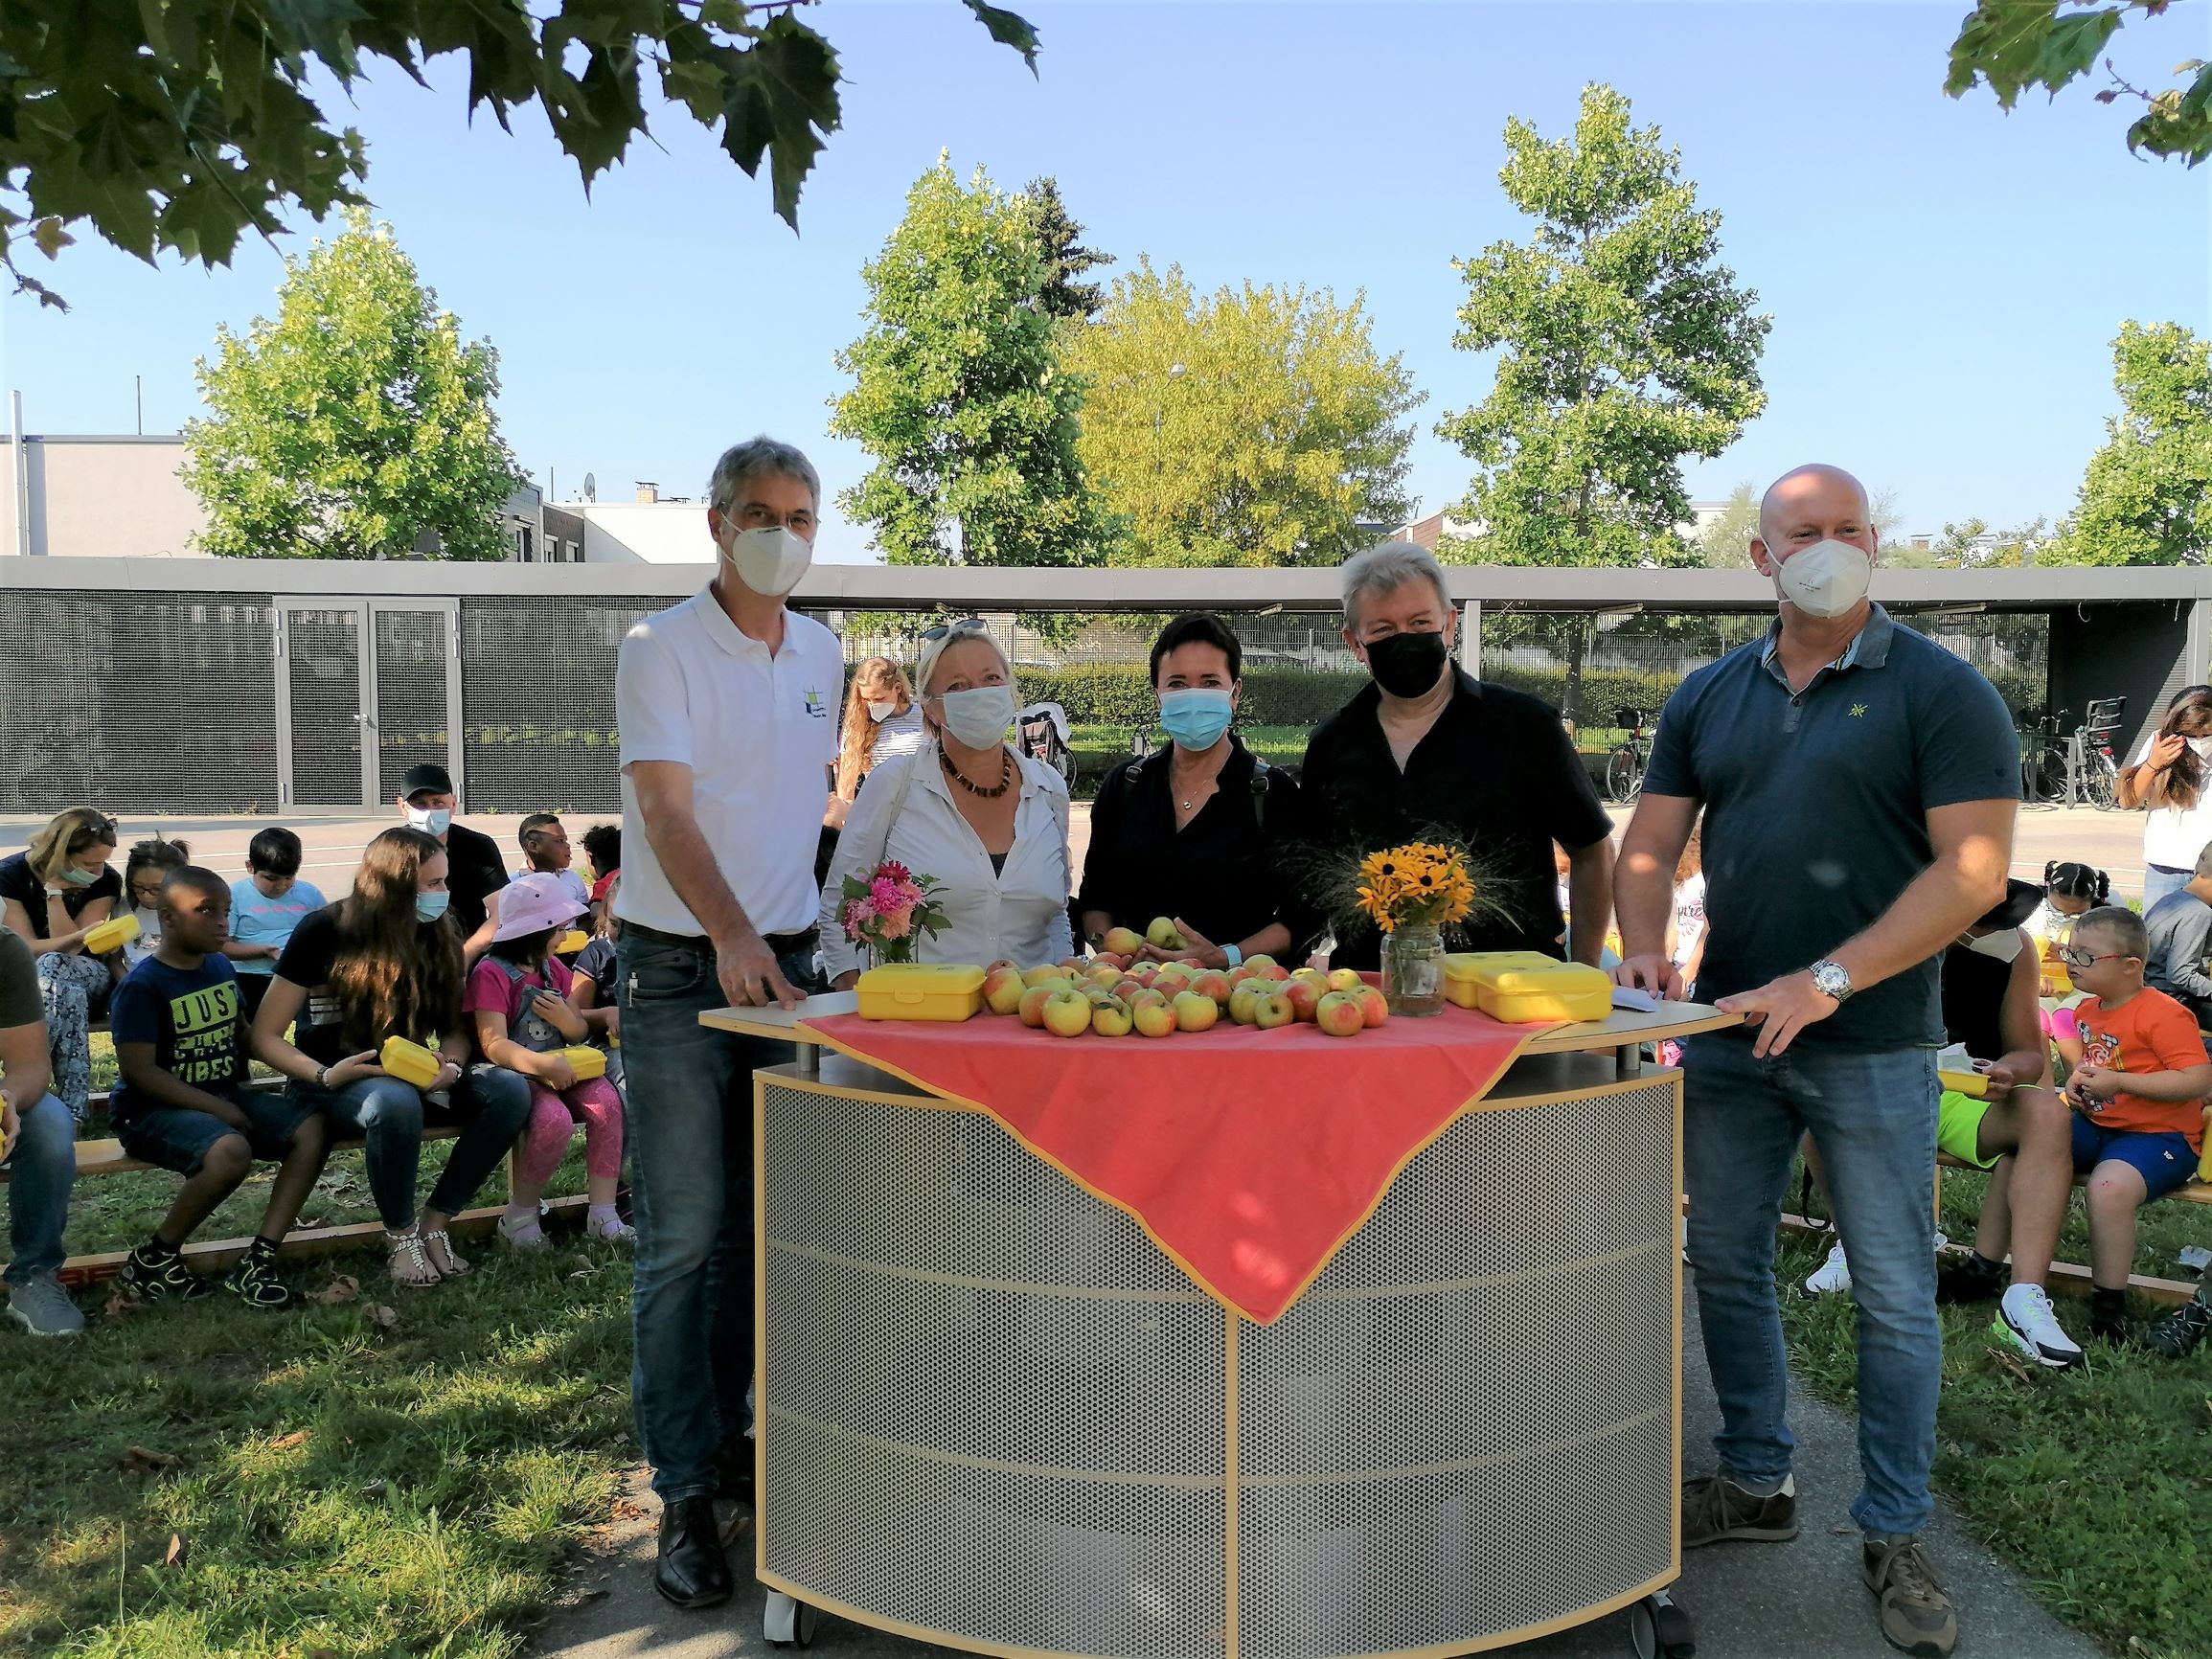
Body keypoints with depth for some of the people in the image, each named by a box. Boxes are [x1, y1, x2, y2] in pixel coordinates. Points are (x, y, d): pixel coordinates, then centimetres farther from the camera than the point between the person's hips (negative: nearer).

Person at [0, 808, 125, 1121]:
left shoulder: (106, 882, -9)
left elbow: (68, 951, -13)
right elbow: (26, 948, -14)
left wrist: (54, 891, -20)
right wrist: (81, 936, -31)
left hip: (90, 978, 0)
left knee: (52, 965, -38)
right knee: (71, 997, -38)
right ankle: (72, 1115, -45)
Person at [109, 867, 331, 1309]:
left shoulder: (221, 967, 10)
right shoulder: (143, 986, -13)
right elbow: (138, 1071, -17)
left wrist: (238, 1091, 10)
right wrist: (216, 1107, -19)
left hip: (224, 1097, 8)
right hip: (153, 1109, -8)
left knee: (313, 1127, -14)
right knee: (230, 1152, -36)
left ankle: (258, 1260, -14)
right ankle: (151, 1261, -11)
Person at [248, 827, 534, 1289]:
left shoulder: (437, 935, 1)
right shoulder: (324, 932, -13)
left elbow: (454, 1028, 7)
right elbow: (265, 1037, -10)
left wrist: (449, 1065, -16)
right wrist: (325, 1075, -26)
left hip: (413, 1074, 5)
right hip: (334, 1079, -5)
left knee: (510, 1089, -23)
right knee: (395, 1101, -40)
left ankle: (434, 1225, -12)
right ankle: (401, 1235, -16)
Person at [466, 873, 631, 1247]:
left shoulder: (552, 968, 16)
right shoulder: (491, 973, -8)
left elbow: (580, 1034, 17)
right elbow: (494, 1044, -19)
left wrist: (565, 1018, -7)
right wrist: (544, 1065, -33)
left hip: (562, 1069, 7)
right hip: (515, 1074, -6)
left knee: (606, 1102, -22)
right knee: (554, 1119, -34)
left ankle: (602, 1216, -19)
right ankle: (519, 1217, -11)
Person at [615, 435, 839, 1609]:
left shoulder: (822, 653, 11)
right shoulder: (661, 650, -8)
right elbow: (667, 811, -18)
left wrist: (799, 929, 14)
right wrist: (730, 936, -33)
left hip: (787, 962, 5)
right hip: (678, 971, -5)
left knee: (762, 1230, 11)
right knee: (683, 1240, -2)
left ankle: (729, 1436, 27)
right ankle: (685, 1495, 7)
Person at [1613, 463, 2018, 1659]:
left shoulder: (1938, 692, -6)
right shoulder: (1708, 698, 8)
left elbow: (1976, 866, -14)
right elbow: (1651, 844, 9)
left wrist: (1825, 983, -21)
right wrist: (1642, 947, -12)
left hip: (1873, 1044, -4)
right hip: (1726, 1031, 5)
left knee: (1894, 1296, 6)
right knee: (1725, 1265, 13)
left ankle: (1895, 1536, 22)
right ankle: (1755, 1483, 32)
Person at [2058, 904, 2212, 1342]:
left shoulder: (2162, 1014, -14)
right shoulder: (2086, 1011, 11)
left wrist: (2118, 1083, -26)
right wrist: (2076, 1083, 8)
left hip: (2157, 1136, -8)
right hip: (2095, 1125, 8)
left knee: (2109, 1187, -35)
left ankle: (2109, 1307, -18)